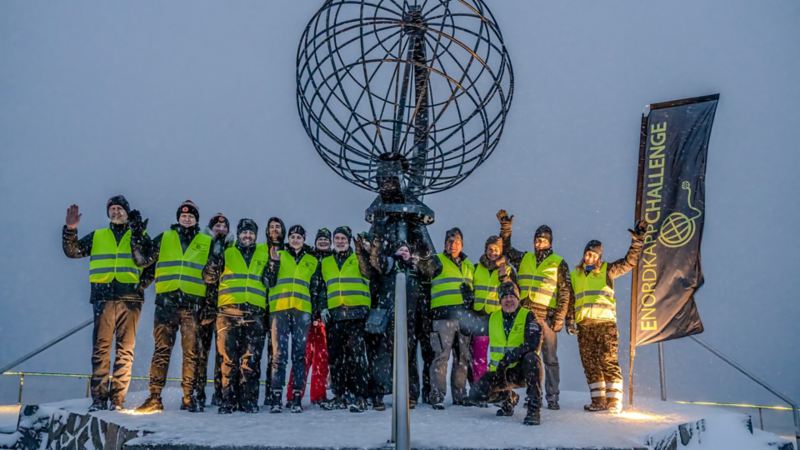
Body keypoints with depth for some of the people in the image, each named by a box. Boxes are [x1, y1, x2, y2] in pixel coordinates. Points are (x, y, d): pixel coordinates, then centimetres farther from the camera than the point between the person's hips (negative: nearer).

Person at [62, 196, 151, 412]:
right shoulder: (97, 236, 19)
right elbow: (72, 250, 10)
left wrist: (143, 283, 0)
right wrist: (70, 230, -4)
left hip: (130, 298, -1)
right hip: (103, 297, 1)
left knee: (125, 349, -3)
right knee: (101, 347, -4)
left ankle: (118, 399, -1)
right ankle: (99, 398, 0)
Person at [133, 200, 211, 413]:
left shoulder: (207, 242, 13)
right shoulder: (164, 238, 15)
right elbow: (145, 258, 5)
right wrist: (138, 236, -5)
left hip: (193, 303, 0)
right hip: (166, 301, 0)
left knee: (191, 352, 1)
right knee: (161, 349, -2)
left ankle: (189, 397, 8)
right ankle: (154, 397, 1)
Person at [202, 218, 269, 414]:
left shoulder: (264, 253, 19)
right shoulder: (227, 253, 16)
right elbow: (209, 277, 8)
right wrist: (215, 257, -6)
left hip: (255, 313, 1)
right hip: (229, 311, -1)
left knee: (251, 359, -1)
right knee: (229, 357, -2)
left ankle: (249, 400, 4)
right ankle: (228, 400, 2)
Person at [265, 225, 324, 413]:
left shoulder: (312, 261, 18)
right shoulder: (279, 256, 15)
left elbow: (316, 289, 18)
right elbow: (270, 281, 3)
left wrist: (316, 313, 10)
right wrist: (274, 262, -10)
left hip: (302, 311, 1)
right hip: (279, 309, -1)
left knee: (299, 354, 0)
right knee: (279, 353, -7)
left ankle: (297, 399, 2)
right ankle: (276, 398, -6)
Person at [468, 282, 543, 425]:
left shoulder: (527, 316, -8)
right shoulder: (493, 317, 7)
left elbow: (532, 343, -21)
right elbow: (493, 344, 22)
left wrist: (508, 358, -26)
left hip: (522, 369, -4)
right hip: (499, 370, 4)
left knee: (531, 358, -37)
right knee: (476, 394, -15)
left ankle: (534, 409, -27)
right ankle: (509, 398, 16)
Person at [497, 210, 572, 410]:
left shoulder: (558, 263, 3)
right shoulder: (524, 258, 14)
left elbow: (565, 293, 0)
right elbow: (507, 249, 28)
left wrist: (559, 318, -8)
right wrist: (505, 226, 17)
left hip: (546, 317, -4)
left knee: (550, 358, 0)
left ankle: (552, 397, 5)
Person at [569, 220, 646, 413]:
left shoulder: (607, 270, 8)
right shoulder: (575, 275, 18)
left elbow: (629, 261, -1)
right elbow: (570, 300, 18)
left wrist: (637, 240, -11)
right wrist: (570, 320, 7)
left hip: (605, 322, -4)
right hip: (584, 325, 4)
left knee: (609, 362, -9)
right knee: (590, 364, 4)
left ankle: (614, 401, -6)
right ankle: (599, 401, 11)